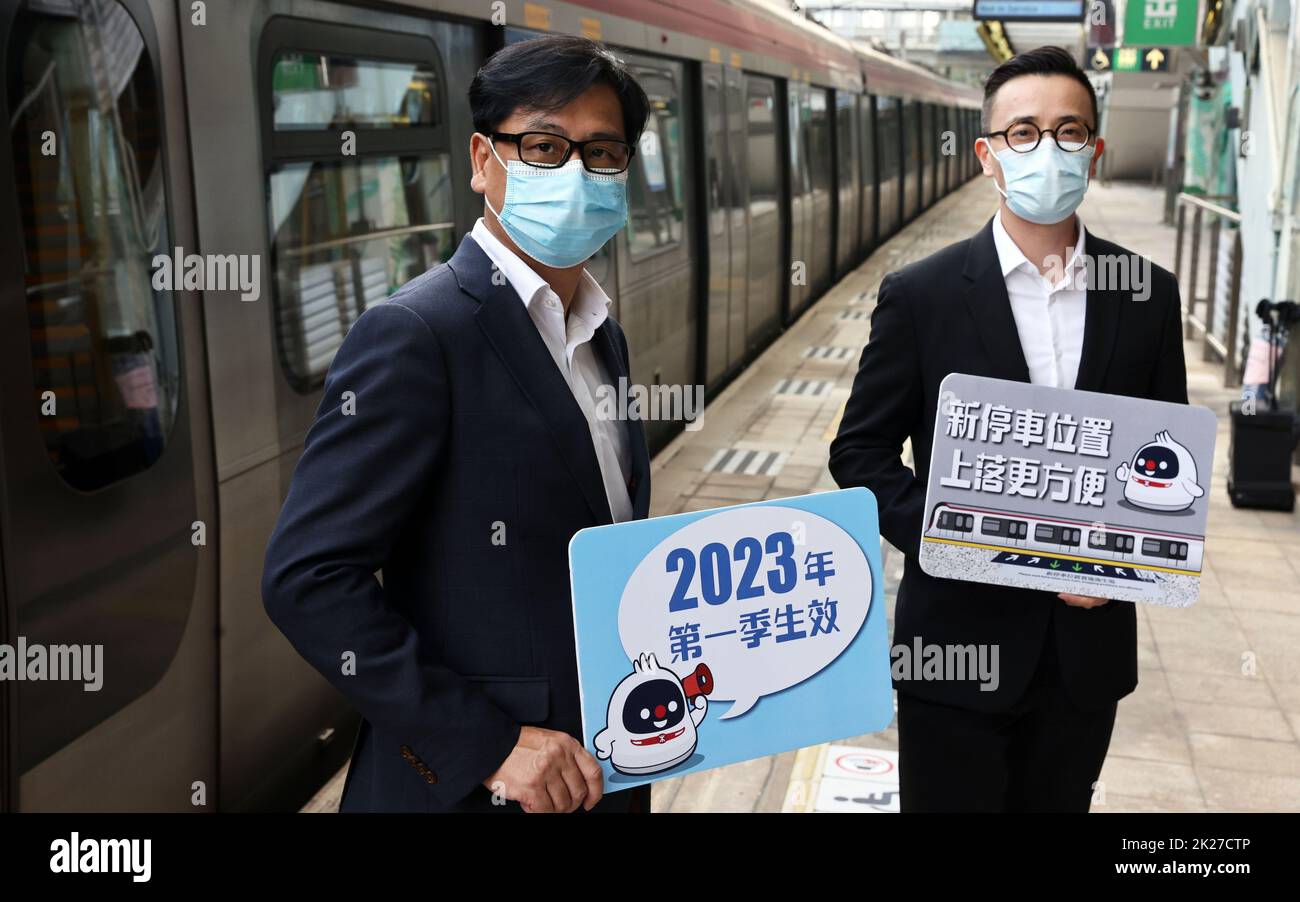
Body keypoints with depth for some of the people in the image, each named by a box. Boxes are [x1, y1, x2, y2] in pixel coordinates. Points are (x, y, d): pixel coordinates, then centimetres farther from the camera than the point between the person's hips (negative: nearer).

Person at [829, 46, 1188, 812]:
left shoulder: (1149, 294, 1)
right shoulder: (922, 295, -7)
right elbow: (861, 451, -3)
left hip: (1090, 643, 3)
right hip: (958, 639, -2)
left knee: (1057, 802, 19)